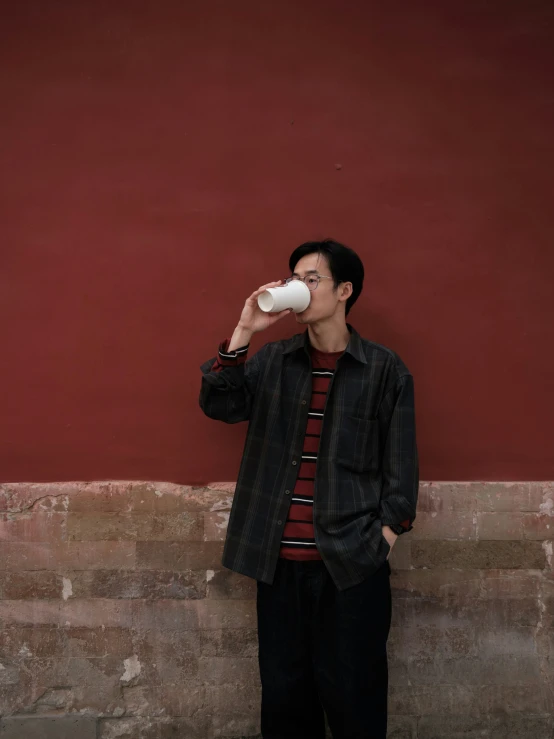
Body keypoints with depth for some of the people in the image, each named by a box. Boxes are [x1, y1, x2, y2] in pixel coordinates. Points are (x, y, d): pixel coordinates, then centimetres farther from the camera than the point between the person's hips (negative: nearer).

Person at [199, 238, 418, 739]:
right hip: (279, 557, 3)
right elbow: (219, 405, -5)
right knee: (284, 689, 14)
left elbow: (400, 463, 0)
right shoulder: (273, 360, 7)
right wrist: (243, 332, -12)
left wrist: (386, 534, -5)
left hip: (352, 560, -3)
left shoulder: (385, 369, -2)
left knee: (351, 693, 7)